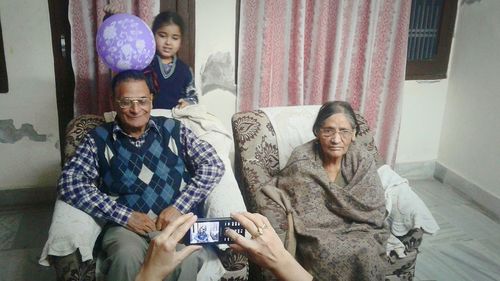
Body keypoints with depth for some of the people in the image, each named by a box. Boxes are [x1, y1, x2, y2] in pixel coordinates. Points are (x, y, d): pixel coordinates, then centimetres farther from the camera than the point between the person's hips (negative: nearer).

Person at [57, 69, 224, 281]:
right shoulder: (98, 140, 8)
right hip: (126, 224, 0)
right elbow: (69, 184, -4)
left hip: (177, 220, 1)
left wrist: (179, 207, -9)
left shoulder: (173, 129, 10)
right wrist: (125, 215, -14)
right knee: (127, 257, -34)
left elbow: (213, 165, 4)